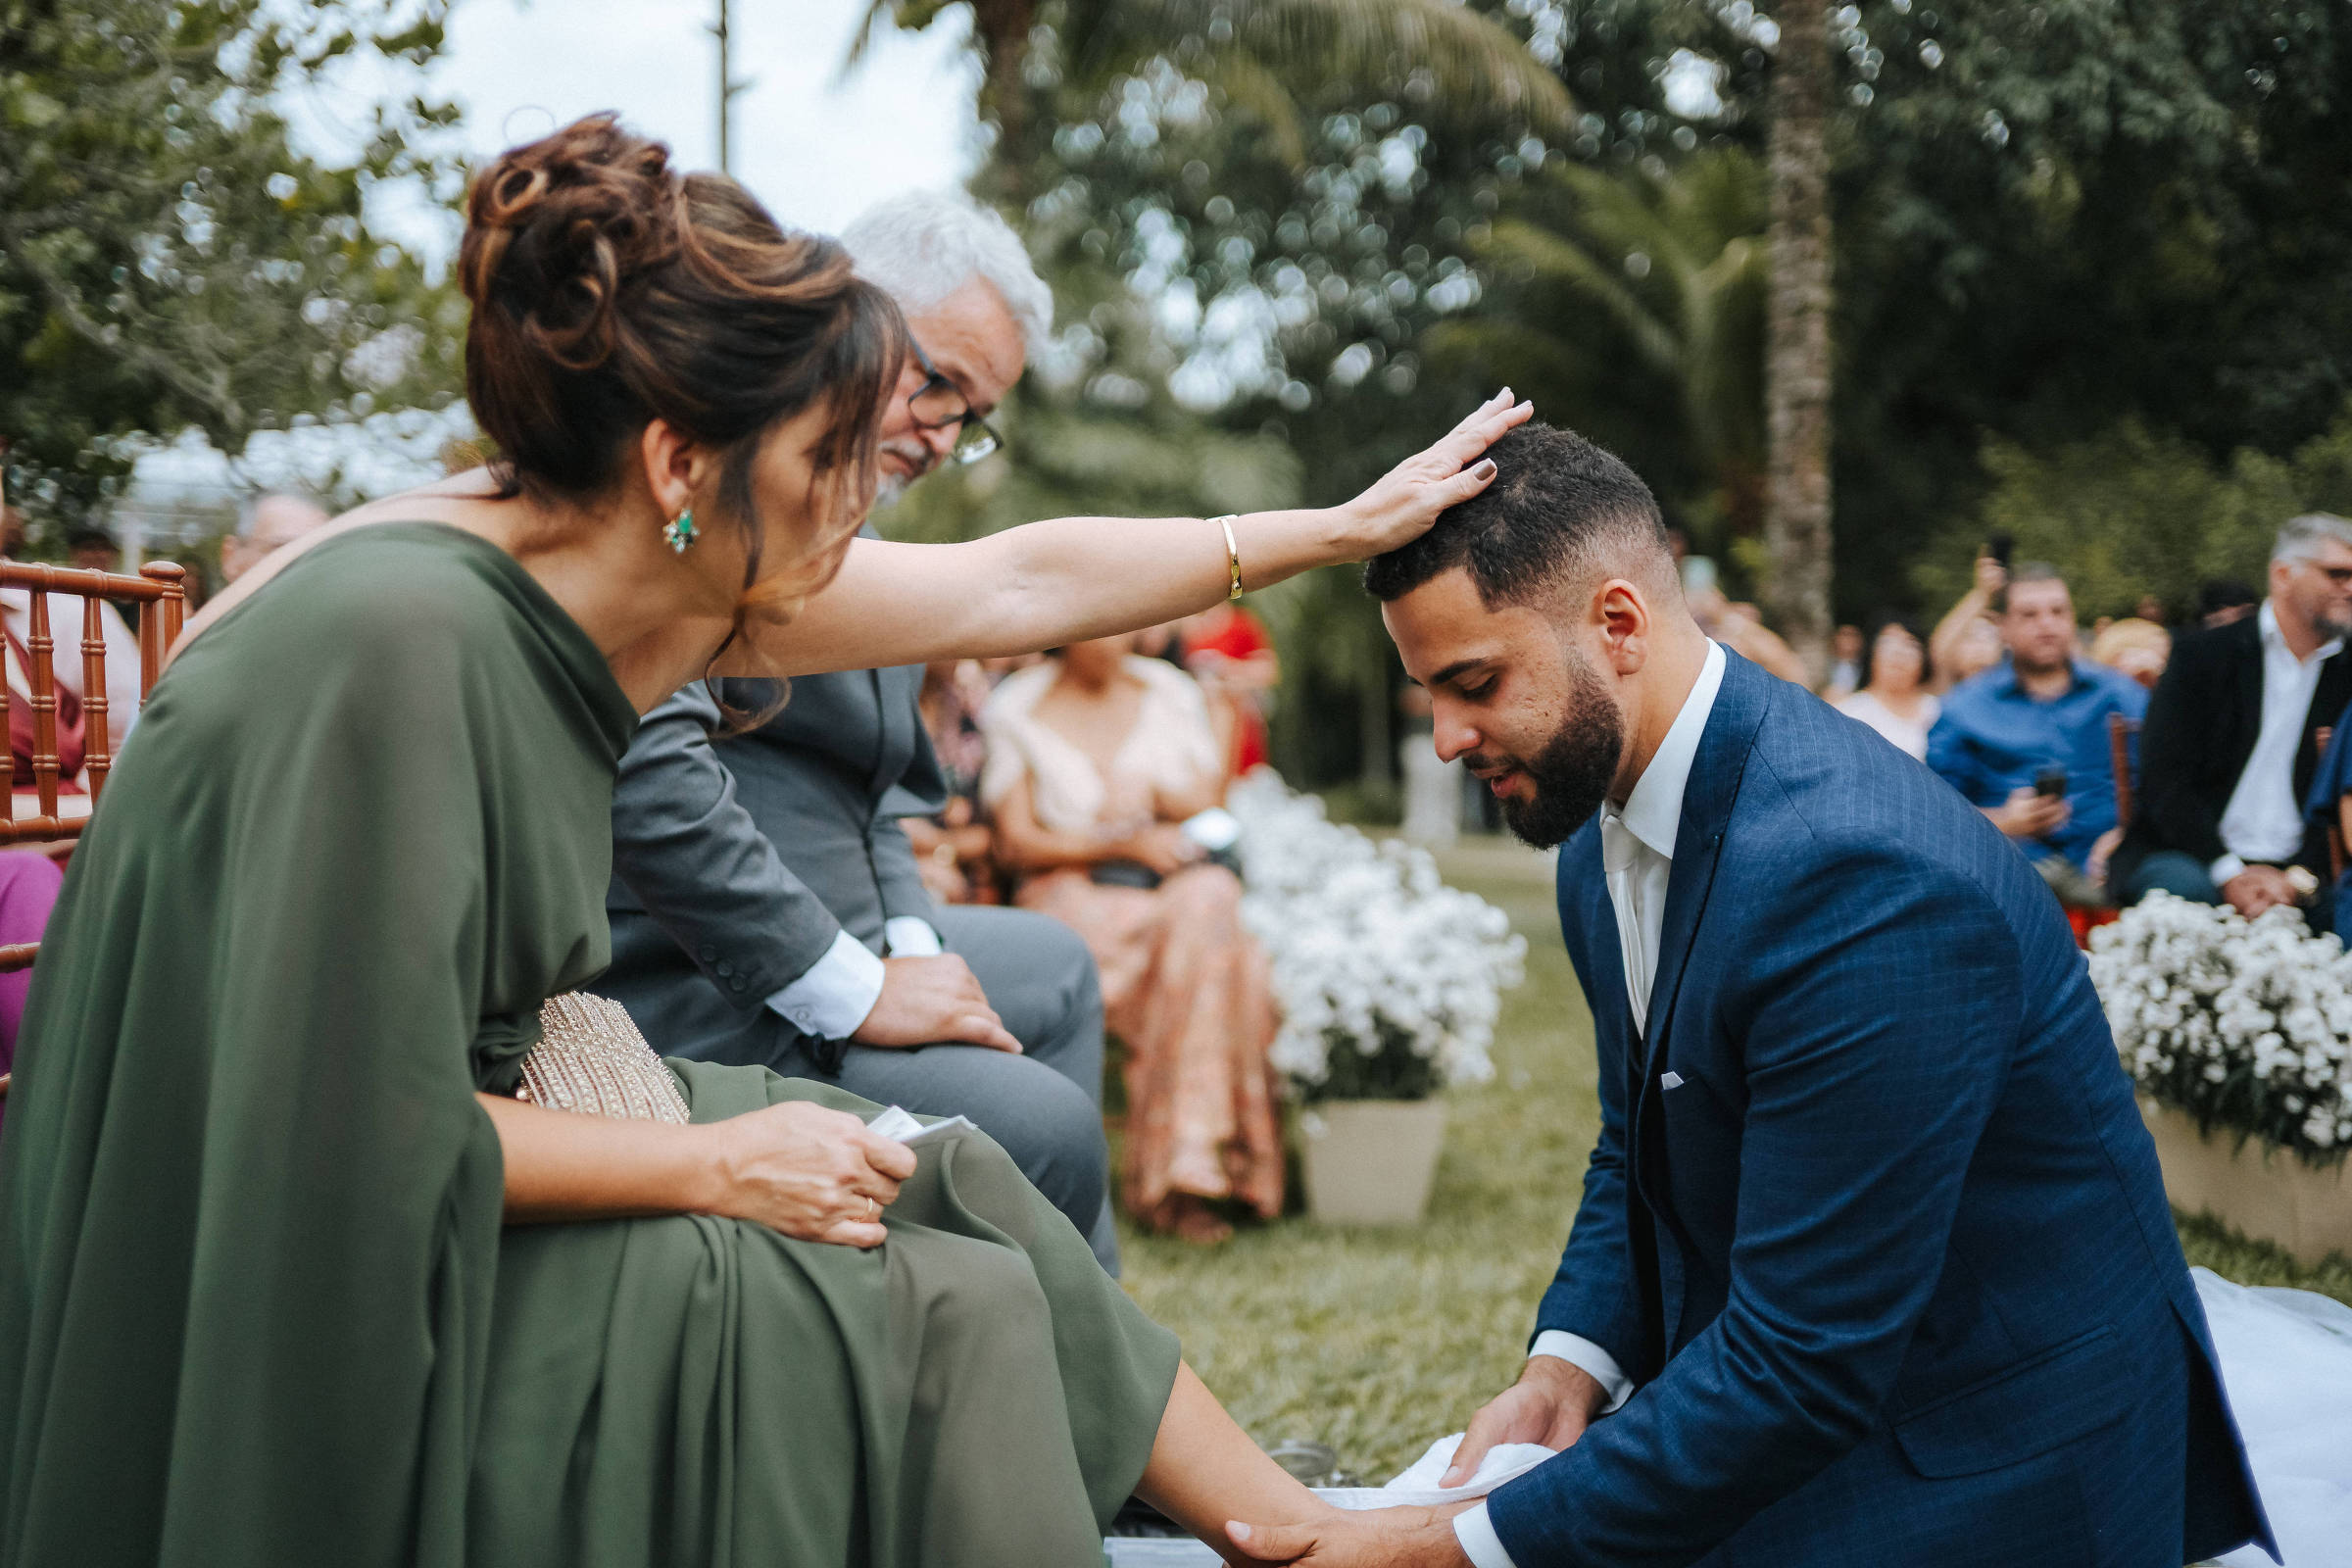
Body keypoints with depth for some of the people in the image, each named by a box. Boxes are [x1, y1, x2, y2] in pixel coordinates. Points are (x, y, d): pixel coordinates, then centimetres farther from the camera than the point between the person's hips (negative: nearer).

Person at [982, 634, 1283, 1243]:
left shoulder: (1172, 691, 16)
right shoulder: (1015, 708, 5)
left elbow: (1212, 803, 14)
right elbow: (1017, 842, -1)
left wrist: (1151, 791, -6)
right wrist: (1124, 844, -13)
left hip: (1180, 880, 4)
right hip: (1073, 892, -3)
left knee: (1212, 898, -33)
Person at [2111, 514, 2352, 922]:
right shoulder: (2201, 656, 4)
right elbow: (2164, 780, -5)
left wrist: (2299, 878, -12)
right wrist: (2230, 871, -16)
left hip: (2296, 870, 2)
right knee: (2184, 886, -35)